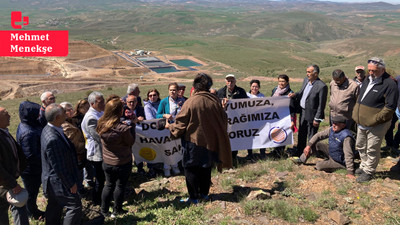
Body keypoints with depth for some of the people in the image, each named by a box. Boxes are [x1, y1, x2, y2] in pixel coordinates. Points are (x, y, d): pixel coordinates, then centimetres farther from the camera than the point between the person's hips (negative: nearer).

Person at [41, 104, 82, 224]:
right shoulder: (53, 139, -33)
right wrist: (71, 184, -14)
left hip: (52, 180, 10)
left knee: (54, 207, 25)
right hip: (59, 182, -10)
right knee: (75, 207, 5)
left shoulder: (48, 129, -1)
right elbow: (58, 167, -26)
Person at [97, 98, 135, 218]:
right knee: (120, 186, 17)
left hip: (107, 162, 5)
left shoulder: (101, 125, -12)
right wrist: (132, 124, -10)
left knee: (109, 185, 23)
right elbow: (131, 142, -13)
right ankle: (117, 210, 32)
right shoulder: (123, 128, -29)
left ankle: (104, 210, 32)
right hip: (123, 163, -4)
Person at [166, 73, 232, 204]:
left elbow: (180, 123, -11)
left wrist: (170, 127, 9)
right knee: (206, 168, 19)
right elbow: (223, 120, 5)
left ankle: (194, 197, 13)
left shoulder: (190, 102, -17)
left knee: (191, 169, 9)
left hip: (193, 141, -4)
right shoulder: (214, 101, -6)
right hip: (210, 141, 4)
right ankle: (204, 193, 29)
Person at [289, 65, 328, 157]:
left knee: (311, 136, 6)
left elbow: (321, 104, -18)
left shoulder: (322, 86, -20)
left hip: (311, 114, -8)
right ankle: (299, 152, 36)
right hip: (302, 112, 8)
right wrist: (295, 94, -2)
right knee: (301, 133, 20)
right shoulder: (306, 80, 4)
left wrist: (317, 119, -17)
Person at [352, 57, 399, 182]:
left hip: (376, 125, -8)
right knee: (360, 146, 21)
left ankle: (368, 171, 20)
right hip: (361, 123, 8)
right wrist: (356, 114, 10)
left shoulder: (389, 84, -18)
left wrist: (374, 120, -22)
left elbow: (390, 107, -20)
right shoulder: (367, 80, 8)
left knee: (372, 150, 4)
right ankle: (364, 166, 40)